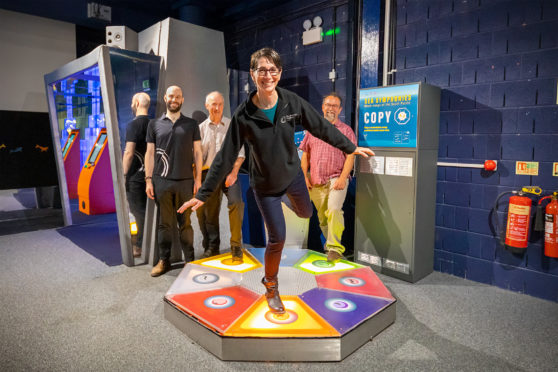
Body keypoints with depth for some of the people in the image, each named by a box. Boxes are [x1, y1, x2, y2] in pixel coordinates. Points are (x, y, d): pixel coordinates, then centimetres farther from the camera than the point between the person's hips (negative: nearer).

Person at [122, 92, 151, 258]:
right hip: (149, 174, 7)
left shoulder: (133, 125, -13)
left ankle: (141, 247, 6)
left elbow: (129, 152, -18)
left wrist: (124, 174, -10)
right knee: (145, 210, 14)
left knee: (138, 210, 0)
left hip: (135, 175, -7)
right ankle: (141, 244, 23)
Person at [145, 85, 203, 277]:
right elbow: (150, 153, 10)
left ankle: (189, 260, 14)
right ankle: (164, 260, 17)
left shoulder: (191, 124, 10)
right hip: (161, 181, 1)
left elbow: (197, 152, 8)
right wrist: (148, 179, 2)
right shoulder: (155, 124, 11)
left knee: (185, 222, 5)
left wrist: (198, 178, 1)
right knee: (164, 223, 6)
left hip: (185, 181, 0)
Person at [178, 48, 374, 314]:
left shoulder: (292, 102, -15)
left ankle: (289, 202, 62)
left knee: (305, 213, 25)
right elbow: (226, 157, -17)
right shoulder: (243, 114, -21)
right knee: (277, 238, 1)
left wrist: (351, 148, 3)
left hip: (293, 175, 3)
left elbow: (322, 127, -4)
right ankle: (271, 286, 28)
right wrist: (203, 194, -16)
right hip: (264, 185, -3)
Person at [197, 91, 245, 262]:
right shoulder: (201, 128, 10)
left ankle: (236, 245, -10)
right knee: (210, 211, 5)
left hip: (229, 171, -1)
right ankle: (212, 246, 22)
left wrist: (234, 173, -11)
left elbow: (240, 153, 2)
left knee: (236, 203, -22)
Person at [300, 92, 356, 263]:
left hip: (336, 180, -4)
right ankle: (329, 242, 25)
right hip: (315, 182, 4)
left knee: (333, 210, -23)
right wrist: (305, 176, 5)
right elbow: (305, 155, 15)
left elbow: (350, 157, -3)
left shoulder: (345, 130, 5)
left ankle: (335, 248, -18)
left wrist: (342, 178, -14)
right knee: (322, 216, 9)